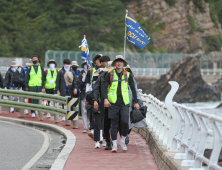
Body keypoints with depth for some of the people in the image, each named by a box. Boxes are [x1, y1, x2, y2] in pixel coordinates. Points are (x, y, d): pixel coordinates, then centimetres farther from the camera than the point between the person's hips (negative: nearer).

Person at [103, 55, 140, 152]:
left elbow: (133, 89, 12)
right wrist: (105, 99, -14)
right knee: (114, 124, 2)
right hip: (113, 103, 0)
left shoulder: (128, 75, 7)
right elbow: (105, 87, 1)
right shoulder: (110, 75, 4)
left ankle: (122, 141, 8)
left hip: (124, 103, 0)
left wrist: (136, 102, 10)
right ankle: (114, 145, 10)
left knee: (125, 122, -13)